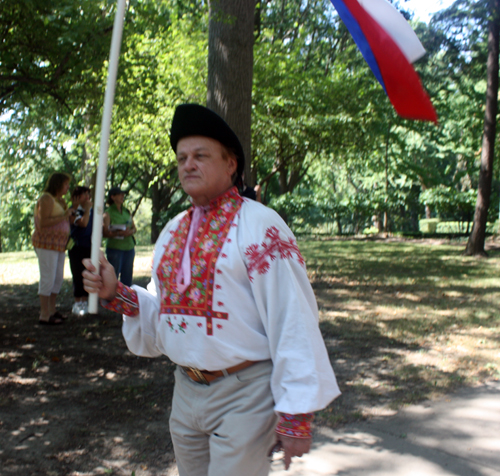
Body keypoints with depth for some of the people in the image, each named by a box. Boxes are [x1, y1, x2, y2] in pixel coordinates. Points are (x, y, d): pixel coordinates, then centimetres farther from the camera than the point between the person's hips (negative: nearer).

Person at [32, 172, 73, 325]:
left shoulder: (59, 200, 16)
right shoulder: (46, 199, -12)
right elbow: (43, 222, -22)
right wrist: (64, 216, -19)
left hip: (59, 244, 9)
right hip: (46, 243, -9)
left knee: (58, 278, 11)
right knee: (48, 279, -8)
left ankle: (52, 311, 20)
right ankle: (44, 315, -4)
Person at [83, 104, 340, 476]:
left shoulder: (260, 226, -14)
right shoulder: (174, 231, 9)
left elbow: (292, 320, -17)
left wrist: (296, 414, -18)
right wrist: (115, 293, 0)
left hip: (244, 396, -7)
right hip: (186, 392, 7)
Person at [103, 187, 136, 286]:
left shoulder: (127, 212, 14)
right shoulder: (108, 213, -3)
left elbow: (134, 228, 15)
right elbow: (105, 232, -11)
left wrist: (130, 232, -8)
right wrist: (118, 233, -26)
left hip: (129, 247, 5)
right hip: (115, 248, -5)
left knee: (127, 275, 7)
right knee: (114, 276, -5)